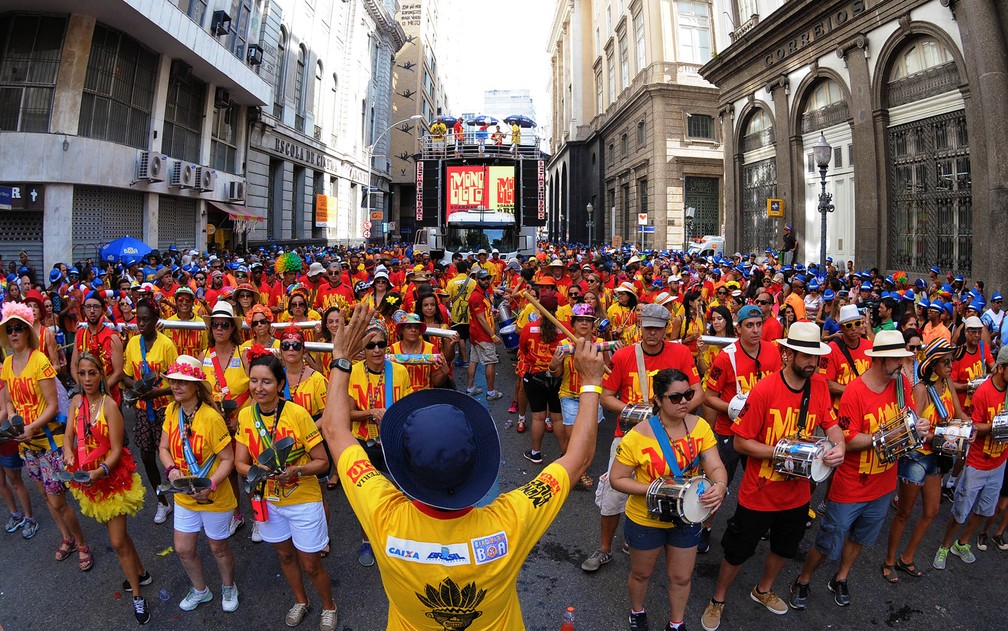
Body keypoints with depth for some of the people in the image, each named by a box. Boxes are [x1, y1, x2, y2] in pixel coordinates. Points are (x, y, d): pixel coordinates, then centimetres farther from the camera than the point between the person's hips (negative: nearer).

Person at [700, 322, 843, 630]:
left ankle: (763, 590, 56)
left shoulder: (819, 386, -8)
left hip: (797, 492, 6)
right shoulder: (764, 390, -24)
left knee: (784, 547, 27)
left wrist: (838, 446, -24)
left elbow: (831, 424, -2)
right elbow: (741, 442, -20)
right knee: (738, 552, 12)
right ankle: (718, 600, 39)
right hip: (759, 493, -5)